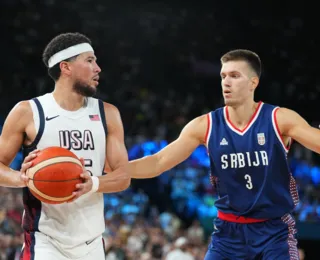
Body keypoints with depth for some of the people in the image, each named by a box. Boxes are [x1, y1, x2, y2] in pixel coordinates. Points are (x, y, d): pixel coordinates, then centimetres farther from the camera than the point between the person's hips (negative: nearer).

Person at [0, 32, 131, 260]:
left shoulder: (107, 114, 6)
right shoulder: (27, 113, -5)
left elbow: (123, 176, 1)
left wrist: (94, 184, -21)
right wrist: (21, 178, -22)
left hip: (92, 241, 5)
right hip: (45, 240, -5)